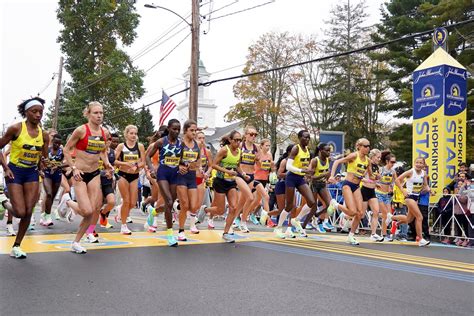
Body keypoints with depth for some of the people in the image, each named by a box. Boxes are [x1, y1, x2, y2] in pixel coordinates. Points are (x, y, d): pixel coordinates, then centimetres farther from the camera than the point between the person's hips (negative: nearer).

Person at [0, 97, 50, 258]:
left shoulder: (44, 135, 1)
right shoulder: (16, 128, -12)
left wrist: (43, 163, -12)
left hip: (32, 173, 4)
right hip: (15, 171, -4)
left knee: (28, 212, -2)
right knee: (20, 212, -9)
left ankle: (16, 246, 13)